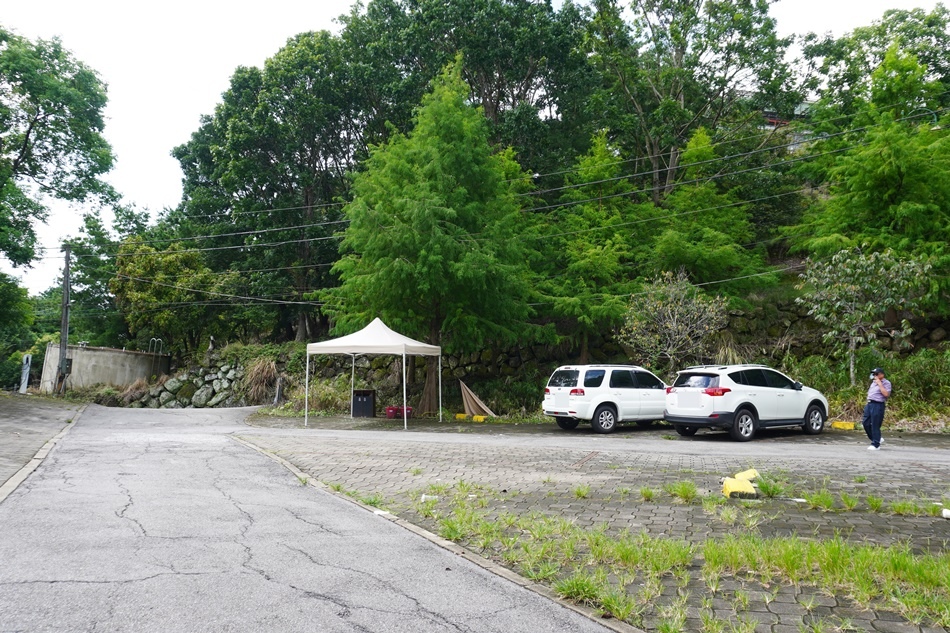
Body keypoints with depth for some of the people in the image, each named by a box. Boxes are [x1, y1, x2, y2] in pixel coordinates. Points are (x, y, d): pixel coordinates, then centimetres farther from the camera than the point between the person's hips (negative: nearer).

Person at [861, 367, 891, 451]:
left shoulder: (886, 383, -6)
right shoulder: (874, 382, 19)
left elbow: (886, 394, -21)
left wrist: (880, 384, -18)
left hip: (878, 405, -8)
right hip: (869, 404, 8)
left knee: (875, 425, -5)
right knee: (865, 423, 7)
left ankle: (876, 444, 5)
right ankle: (877, 439, 24)